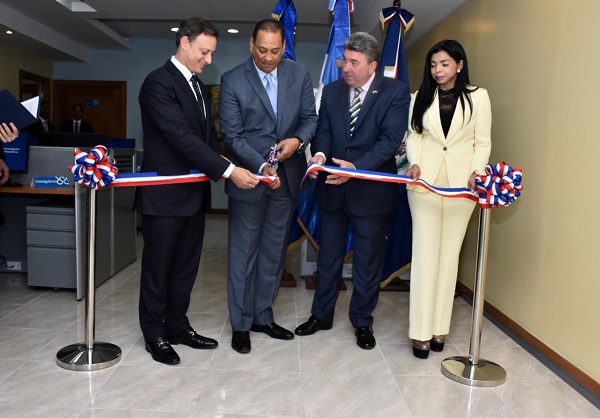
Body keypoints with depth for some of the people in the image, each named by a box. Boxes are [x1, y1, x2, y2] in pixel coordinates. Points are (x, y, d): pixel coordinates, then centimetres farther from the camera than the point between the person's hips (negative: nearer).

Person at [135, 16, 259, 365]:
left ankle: (177, 326, 29)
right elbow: (182, 136, -23)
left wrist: (220, 162, -3)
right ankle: (155, 335, 21)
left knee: (186, 267, 15)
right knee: (158, 268, 6)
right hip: (165, 193, -8)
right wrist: (228, 171, -25)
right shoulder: (159, 82, -13)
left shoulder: (199, 86, 14)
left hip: (194, 193, 8)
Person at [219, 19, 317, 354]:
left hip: (287, 177, 4)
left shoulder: (300, 74, 4)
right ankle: (241, 324, 19)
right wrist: (261, 166, -21)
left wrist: (298, 139, -14)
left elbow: (310, 117, 7)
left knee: (275, 251, 13)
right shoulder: (233, 81, -6)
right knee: (244, 252, 5)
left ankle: (263, 316, 28)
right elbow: (232, 136, -9)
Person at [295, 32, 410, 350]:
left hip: (372, 190, -3)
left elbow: (390, 139, -17)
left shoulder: (395, 92, -7)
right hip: (333, 188, 4)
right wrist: (319, 153, -21)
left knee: (368, 261, 11)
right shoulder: (331, 91, 6)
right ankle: (321, 315, 33)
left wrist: (356, 167, -29)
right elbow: (323, 130, 2)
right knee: (328, 256, 15)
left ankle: (362, 321, 30)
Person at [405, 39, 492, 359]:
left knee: (449, 253, 5)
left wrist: (477, 172, -13)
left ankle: (440, 327, 14)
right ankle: (421, 330, 3)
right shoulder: (422, 97, 10)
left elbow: (483, 142, 3)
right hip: (425, 181, 1)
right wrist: (415, 163, -10)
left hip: (461, 183, -1)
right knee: (425, 252, -2)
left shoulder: (478, 97, 4)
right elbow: (414, 135, 8)